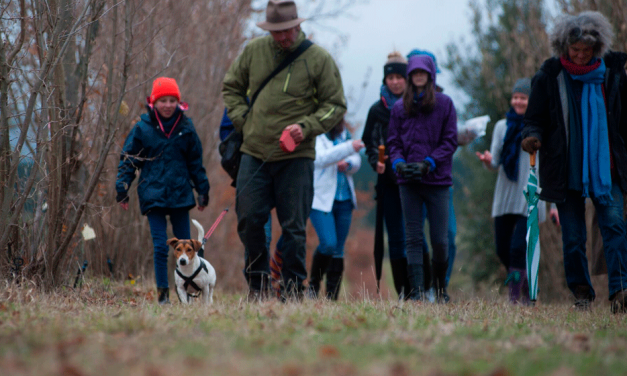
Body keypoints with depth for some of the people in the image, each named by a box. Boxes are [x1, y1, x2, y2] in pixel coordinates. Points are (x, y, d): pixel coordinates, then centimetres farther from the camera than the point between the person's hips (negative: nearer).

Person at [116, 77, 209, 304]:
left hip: (181, 194, 2)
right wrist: (122, 189, -1)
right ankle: (162, 293, 0)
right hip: (153, 195, -2)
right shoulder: (142, 129, 0)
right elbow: (128, 160, 5)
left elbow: (196, 163, 15)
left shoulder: (186, 128, 6)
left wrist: (202, 191, 16)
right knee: (160, 246, -6)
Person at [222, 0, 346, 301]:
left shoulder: (318, 59, -3)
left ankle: (294, 287, 9)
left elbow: (335, 105, 1)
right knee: (249, 219, 2)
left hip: (296, 157, -3)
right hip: (254, 152, 3)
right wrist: (242, 120, 4)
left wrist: (306, 127, -13)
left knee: (293, 227, -1)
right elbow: (231, 87, 18)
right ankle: (256, 281, 19)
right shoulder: (254, 51, 5)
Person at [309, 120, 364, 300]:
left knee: (338, 249, 5)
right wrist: (349, 147, -31)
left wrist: (348, 164, -6)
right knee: (328, 243, -17)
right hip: (320, 198, -6)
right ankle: (313, 285, 5)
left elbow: (357, 160, 18)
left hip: (344, 199, 6)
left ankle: (332, 297, 9)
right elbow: (320, 158, -24)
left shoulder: (343, 133, 13)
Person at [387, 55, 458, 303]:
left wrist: (428, 163, -11)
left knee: (439, 239, -1)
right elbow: (393, 141, 12)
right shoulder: (400, 107, 10)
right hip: (408, 181, 2)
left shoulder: (444, 104, 4)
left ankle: (440, 289, 17)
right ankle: (416, 291, 1)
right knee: (413, 238, 0)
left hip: (437, 180, -2)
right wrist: (398, 163, -8)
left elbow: (451, 141, 0)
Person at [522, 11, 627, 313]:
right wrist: (532, 136, -18)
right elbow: (534, 119, 4)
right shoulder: (550, 76, 0)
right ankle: (581, 292, 15)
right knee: (572, 235, 1)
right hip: (566, 171, 0)